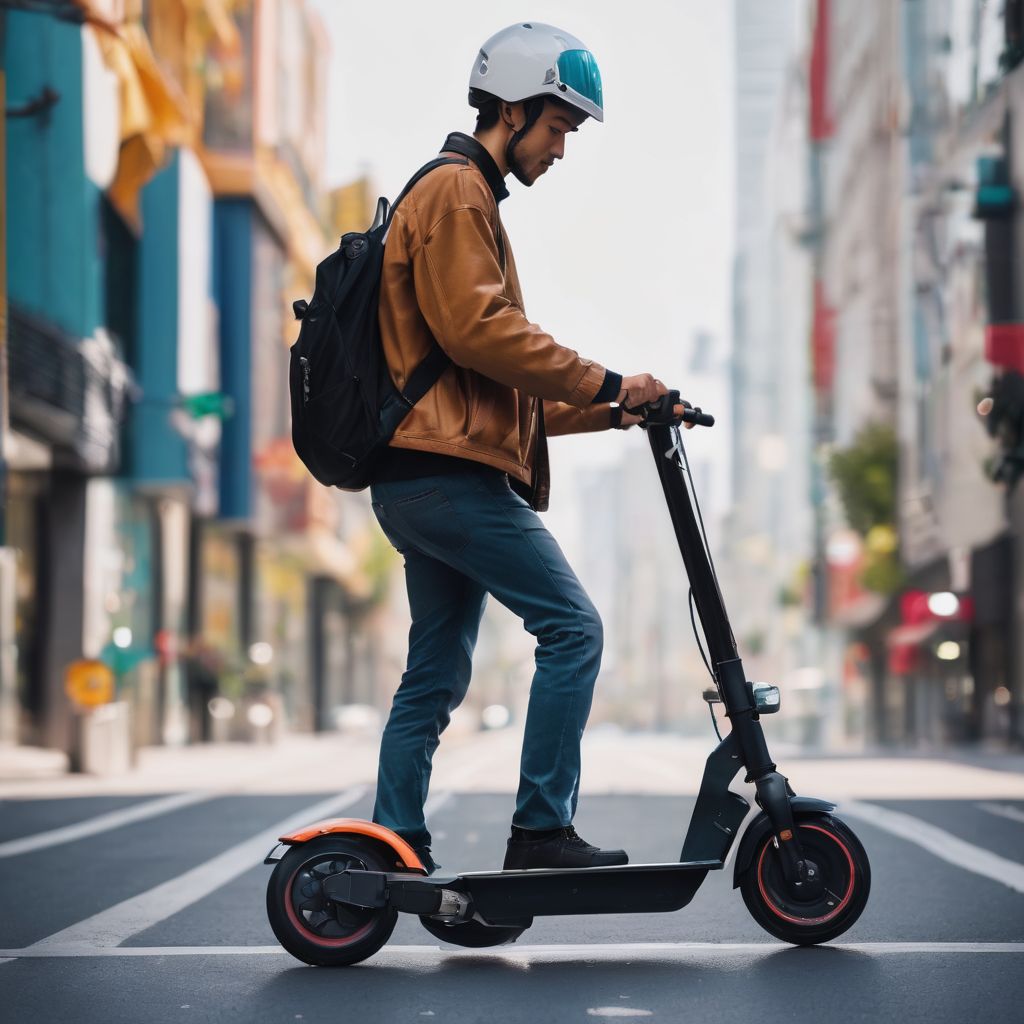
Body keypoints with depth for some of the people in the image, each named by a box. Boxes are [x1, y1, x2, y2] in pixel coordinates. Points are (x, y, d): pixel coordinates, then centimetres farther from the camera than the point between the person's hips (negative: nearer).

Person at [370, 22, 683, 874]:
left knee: (436, 677, 11)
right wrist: (605, 384, -15)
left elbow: (500, 387, 26)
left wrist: (605, 413, 16)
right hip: (450, 474, -11)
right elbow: (477, 329, -19)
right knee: (573, 626, -12)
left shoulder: (469, 201, 27)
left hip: (422, 481, 11)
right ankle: (542, 831, -11)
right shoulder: (455, 192, -5)